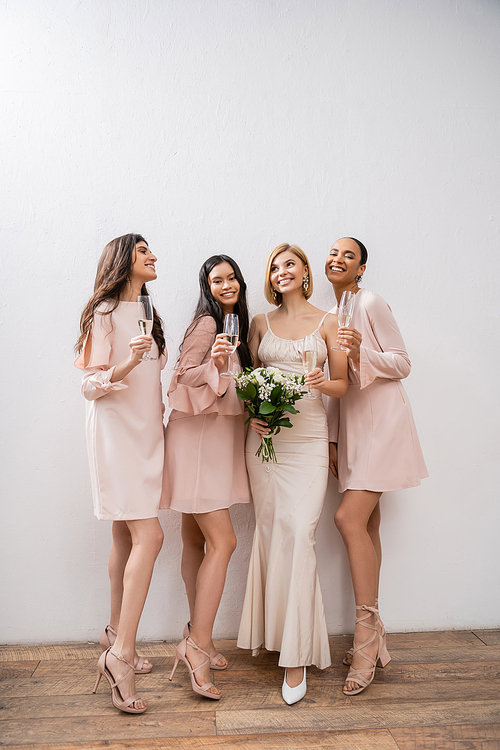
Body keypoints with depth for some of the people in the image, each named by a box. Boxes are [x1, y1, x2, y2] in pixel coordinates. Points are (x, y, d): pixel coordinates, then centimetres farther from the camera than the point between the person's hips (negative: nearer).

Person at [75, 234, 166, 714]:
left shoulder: (149, 316, 19)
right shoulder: (105, 314, -6)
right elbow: (90, 386, -10)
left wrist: (161, 422, 20)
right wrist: (124, 366, -27)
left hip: (145, 434, 8)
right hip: (116, 434, -7)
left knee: (127, 537, 11)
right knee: (149, 536, -15)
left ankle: (116, 633, 23)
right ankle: (121, 654, -7)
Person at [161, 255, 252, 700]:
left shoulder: (234, 325, 16)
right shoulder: (207, 323, -11)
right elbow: (181, 379, -14)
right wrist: (214, 364, -30)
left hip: (217, 441, 8)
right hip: (196, 440, -8)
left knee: (197, 540, 12)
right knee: (222, 541, -12)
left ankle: (197, 635, 21)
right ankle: (198, 646, -4)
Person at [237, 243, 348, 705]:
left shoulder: (327, 322, 7)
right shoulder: (261, 323, 12)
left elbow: (343, 385, 7)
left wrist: (322, 384, -15)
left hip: (308, 437, -2)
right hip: (264, 436, 2)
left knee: (300, 534, -10)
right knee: (271, 531, 4)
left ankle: (297, 655, -2)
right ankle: (276, 632, 23)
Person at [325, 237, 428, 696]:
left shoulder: (370, 304, -7)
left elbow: (402, 365, -8)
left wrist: (361, 351, -25)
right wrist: (332, 439, 13)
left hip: (380, 423, -7)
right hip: (351, 427, 8)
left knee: (350, 518, -16)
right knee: (367, 525, 8)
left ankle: (367, 629, -3)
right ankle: (373, 640, 16)